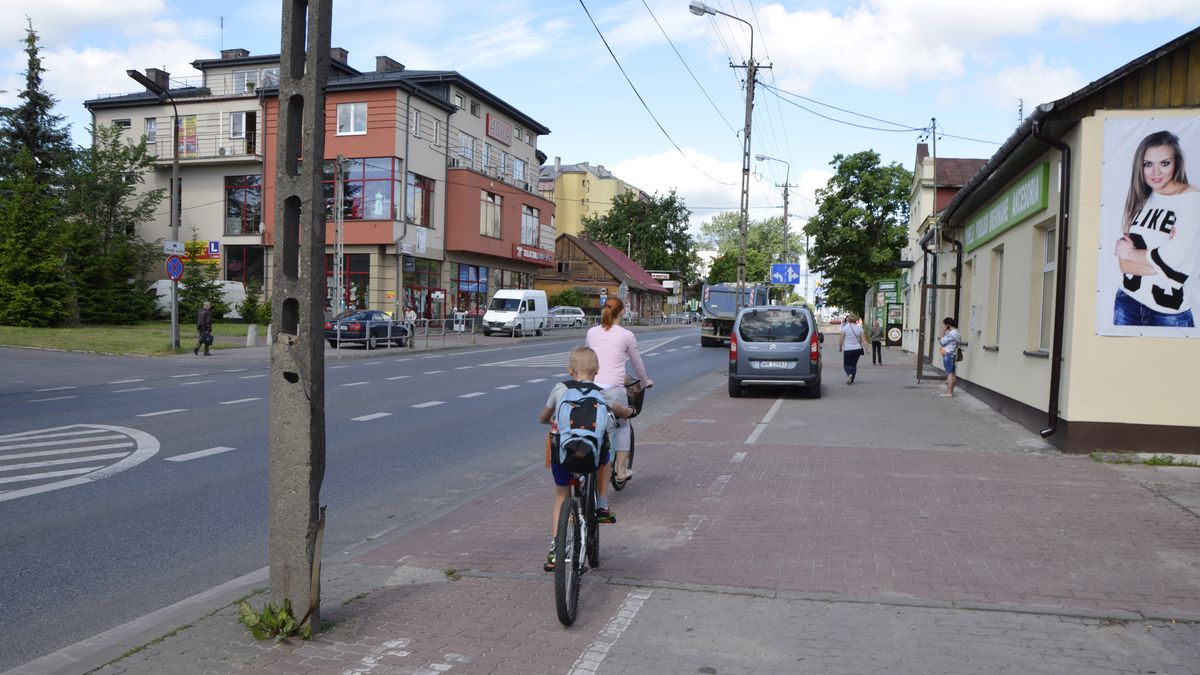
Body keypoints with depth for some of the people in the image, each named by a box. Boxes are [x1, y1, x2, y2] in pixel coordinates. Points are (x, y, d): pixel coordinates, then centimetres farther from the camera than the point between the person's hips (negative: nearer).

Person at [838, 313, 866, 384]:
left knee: (846, 364, 6)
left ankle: (849, 374, -22)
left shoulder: (845, 328, -6)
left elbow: (841, 339, -3)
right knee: (854, 365, 13)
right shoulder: (860, 328, 3)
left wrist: (839, 347, 10)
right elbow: (863, 340, 2)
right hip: (857, 349, 3)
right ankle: (852, 380, 12)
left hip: (847, 349, -3)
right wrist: (866, 349, 6)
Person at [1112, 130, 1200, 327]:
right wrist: (1160, 263, -16)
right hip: (1127, 303, 4)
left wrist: (1131, 253, -3)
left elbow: (1173, 260, -18)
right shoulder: (1139, 201, 6)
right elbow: (1124, 264, -1)